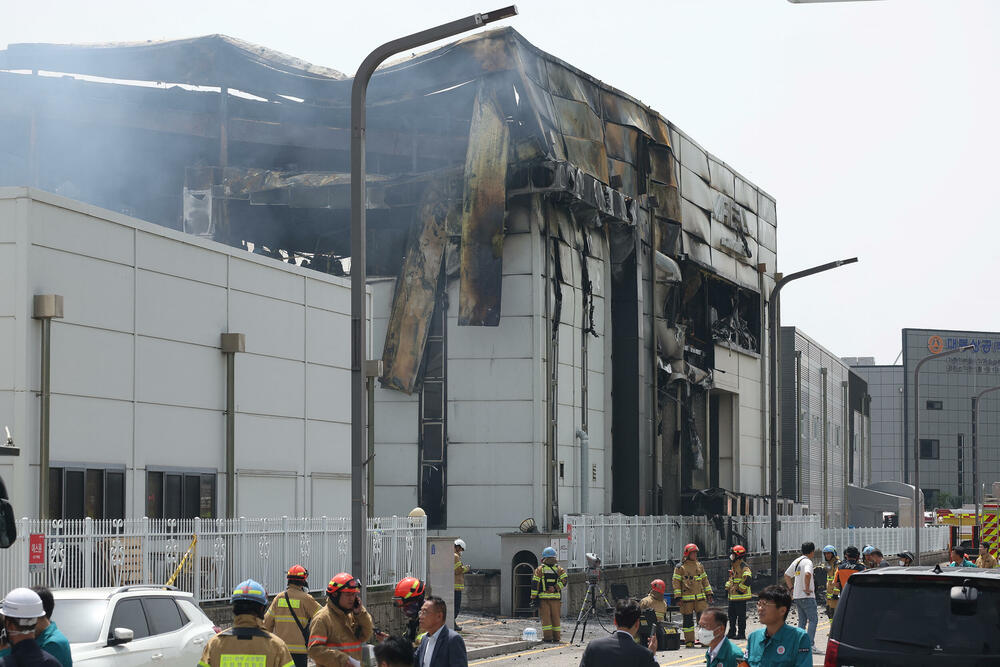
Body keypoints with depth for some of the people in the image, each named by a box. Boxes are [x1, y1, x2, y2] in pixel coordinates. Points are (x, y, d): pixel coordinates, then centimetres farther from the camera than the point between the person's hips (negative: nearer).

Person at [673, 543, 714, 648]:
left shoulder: (699, 566, 14)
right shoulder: (680, 568, -1)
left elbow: (705, 581, 20)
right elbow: (676, 583, -3)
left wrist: (709, 594, 16)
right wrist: (678, 597, -9)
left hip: (700, 598, 4)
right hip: (686, 598, -4)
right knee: (688, 620, 1)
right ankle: (689, 641, 8)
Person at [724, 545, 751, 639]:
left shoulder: (743, 566, -14)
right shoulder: (733, 566, 18)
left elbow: (748, 578, -26)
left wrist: (741, 588, -22)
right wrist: (727, 587, 21)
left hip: (740, 596, -10)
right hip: (732, 596, 10)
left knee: (741, 615, -4)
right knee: (732, 615, 15)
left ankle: (741, 633, 0)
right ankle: (732, 632, 23)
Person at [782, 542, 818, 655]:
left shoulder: (796, 561, 15)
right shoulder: (808, 562, -13)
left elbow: (787, 575, 24)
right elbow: (807, 574, -32)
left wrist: (792, 588, 19)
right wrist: (807, 589, -22)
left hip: (797, 596, 8)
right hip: (807, 597, -8)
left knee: (802, 620, 14)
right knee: (813, 619, -5)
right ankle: (809, 644, -13)